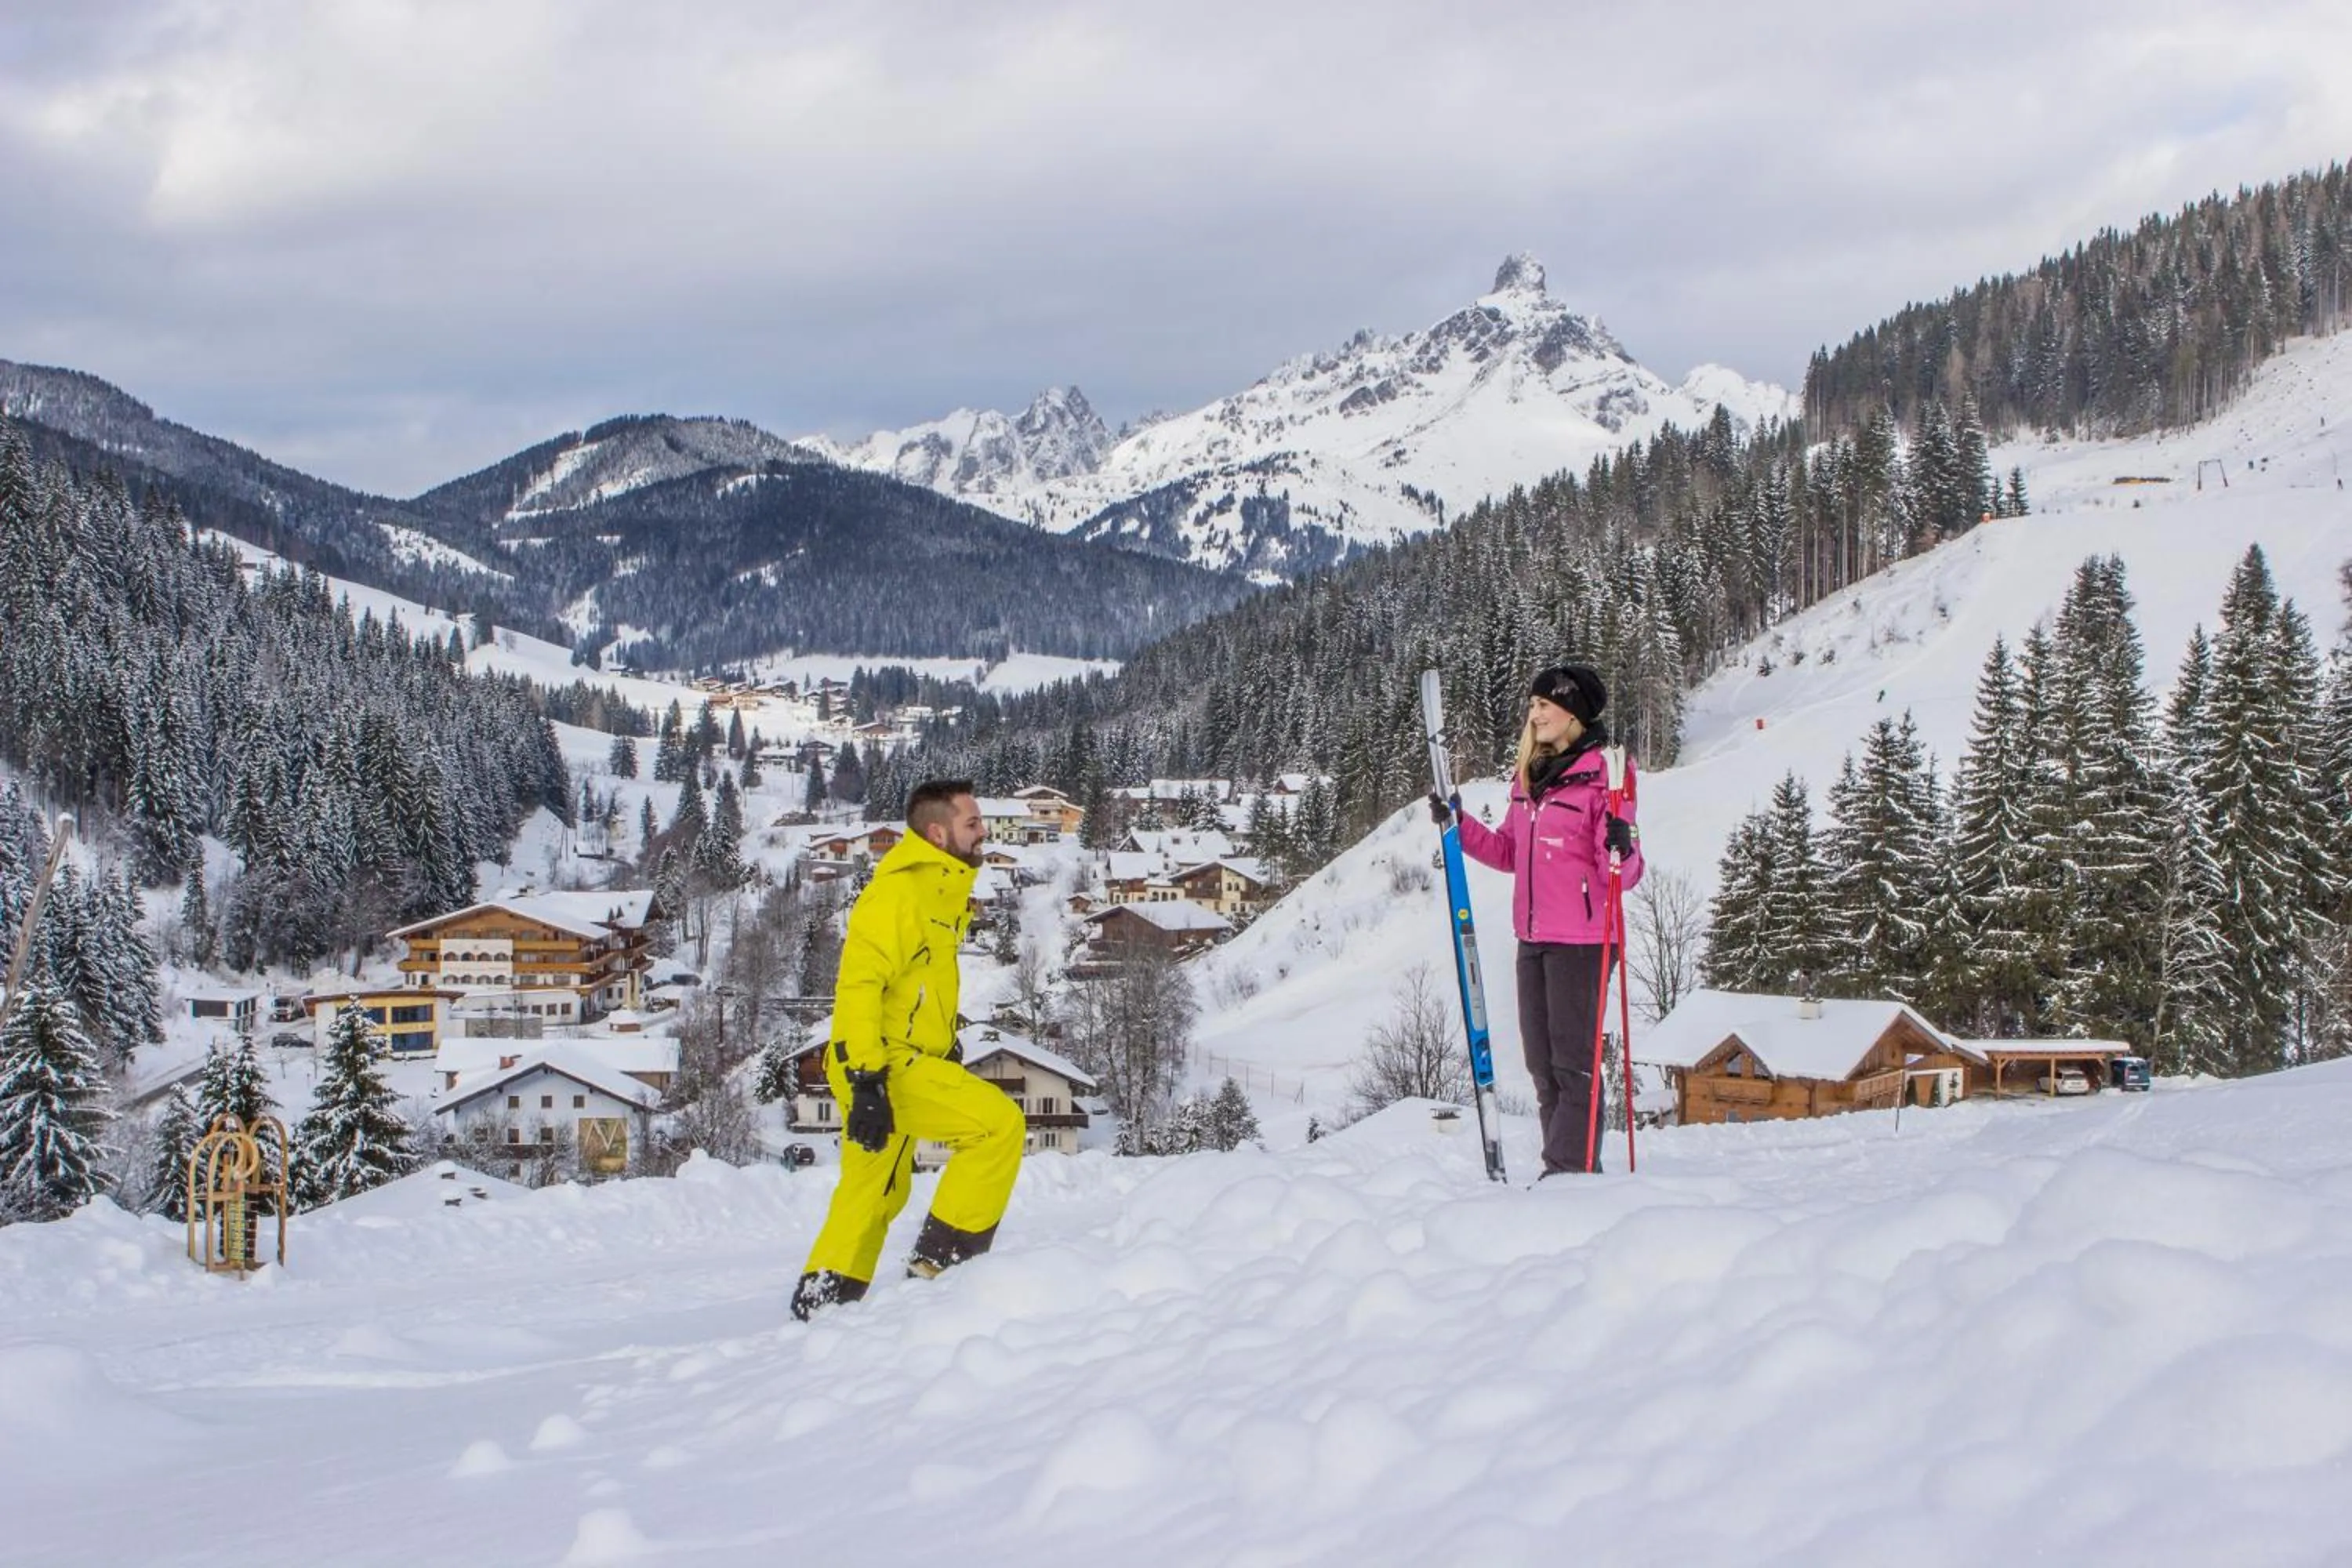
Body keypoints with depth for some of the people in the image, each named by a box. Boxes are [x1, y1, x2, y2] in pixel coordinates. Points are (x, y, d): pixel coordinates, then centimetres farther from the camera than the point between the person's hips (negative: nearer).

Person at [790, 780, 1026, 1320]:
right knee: (999, 1123, -18)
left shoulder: (941, 892, 15)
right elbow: (859, 986, -22)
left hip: (908, 1062, 11)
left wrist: (949, 1051, 25)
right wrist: (867, 1084, -28)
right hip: (882, 1068, -10)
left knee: (875, 1193, 19)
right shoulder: (896, 892, -16)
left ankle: (823, 1297, 28)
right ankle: (940, 1260, -13)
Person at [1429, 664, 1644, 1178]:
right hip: (1533, 938, 8)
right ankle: (1568, 1169, 19)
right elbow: (1509, 853, 21)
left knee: (1572, 1060, -6)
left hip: (1580, 940, -8)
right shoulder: (1527, 778, 12)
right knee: (1542, 1063, 11)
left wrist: (1620, 851, -34)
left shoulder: (1602, 774, -11)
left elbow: (1623, 874, -13)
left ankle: (1572, 1170, -2)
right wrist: (1458, 826, 11)